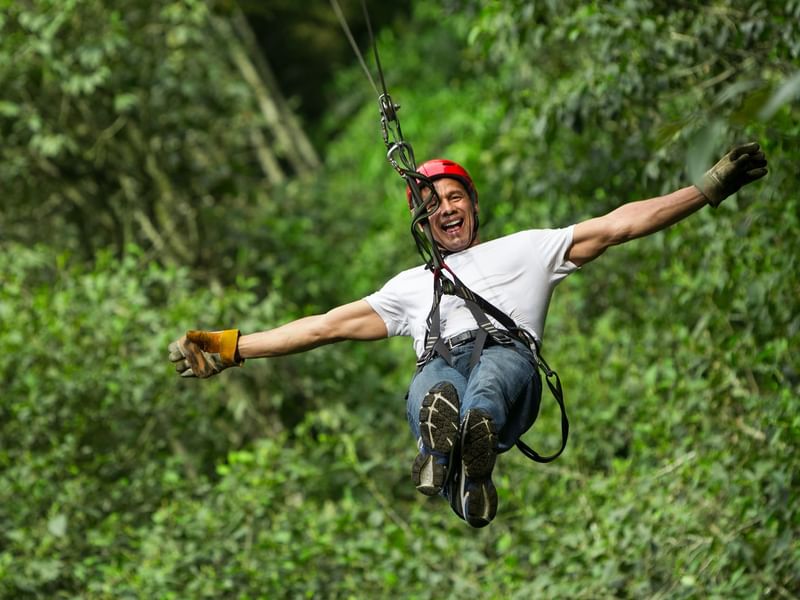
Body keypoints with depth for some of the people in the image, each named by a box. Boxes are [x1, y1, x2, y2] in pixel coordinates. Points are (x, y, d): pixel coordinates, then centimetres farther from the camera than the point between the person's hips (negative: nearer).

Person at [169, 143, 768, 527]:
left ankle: (476, 433, -75)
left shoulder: (524, 250, 34)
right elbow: (333, 323, 35)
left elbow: (615, 226, 25)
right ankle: (448, 449, -74)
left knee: (497, 365, -41)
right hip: (440, 370, 1)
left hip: (509, 364, -1)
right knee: (434, 387, -40)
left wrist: (709, 189, 15)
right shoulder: (412, 284, 40)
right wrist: (232, 347, 28)